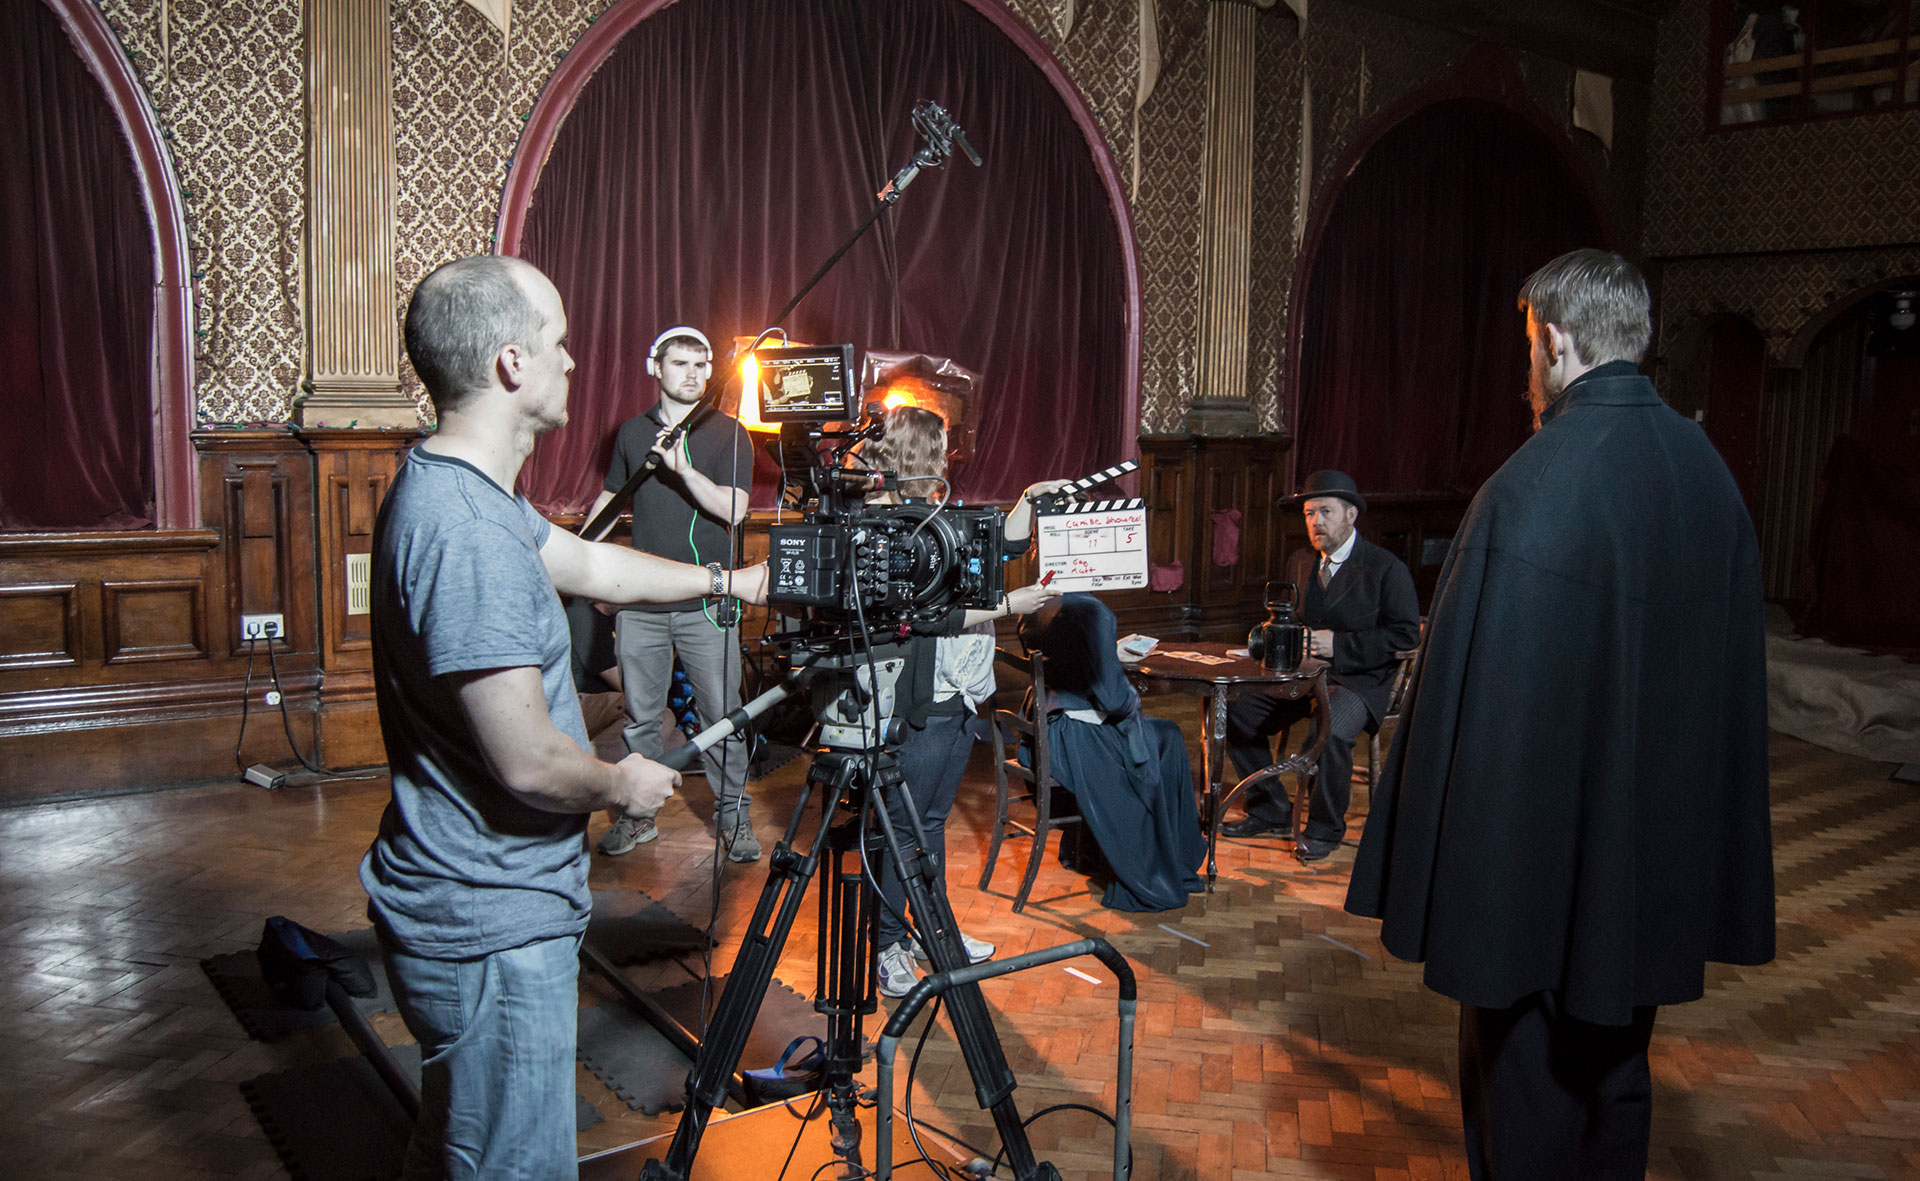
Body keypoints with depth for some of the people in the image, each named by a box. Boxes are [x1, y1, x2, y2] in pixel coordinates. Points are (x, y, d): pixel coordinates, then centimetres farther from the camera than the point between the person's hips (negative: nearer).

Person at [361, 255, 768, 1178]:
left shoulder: (447, 488, 5)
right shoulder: (467, 532, -28)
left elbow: (587, 565, 19)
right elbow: (529, 762, -28)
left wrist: (730, 581, 24)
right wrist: (622, 784, -8)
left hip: (469, 904, 10)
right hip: (492, 929, -10)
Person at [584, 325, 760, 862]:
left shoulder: (728, 433, 1)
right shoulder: (632, 432, 11)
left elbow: (733, 509, -11)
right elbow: (608, 498, 23)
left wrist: (684, 469, -21)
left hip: (706, 602, -3)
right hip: (640, 600, 3)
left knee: (721, 713, 1)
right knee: (640, 715, 9)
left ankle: (734, 816, 14)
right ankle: (637, 814, 23)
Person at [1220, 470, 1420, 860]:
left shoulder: (1387, 569, -6)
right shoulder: (1299, 562, 13)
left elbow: (1406, 634, -11)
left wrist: (1339, 644, -18)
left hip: (1359, 681, -6)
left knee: (1330, 730, -36)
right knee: (1235, 710, -12)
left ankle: (1325, 828, -11)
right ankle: (1271, 810, 4)